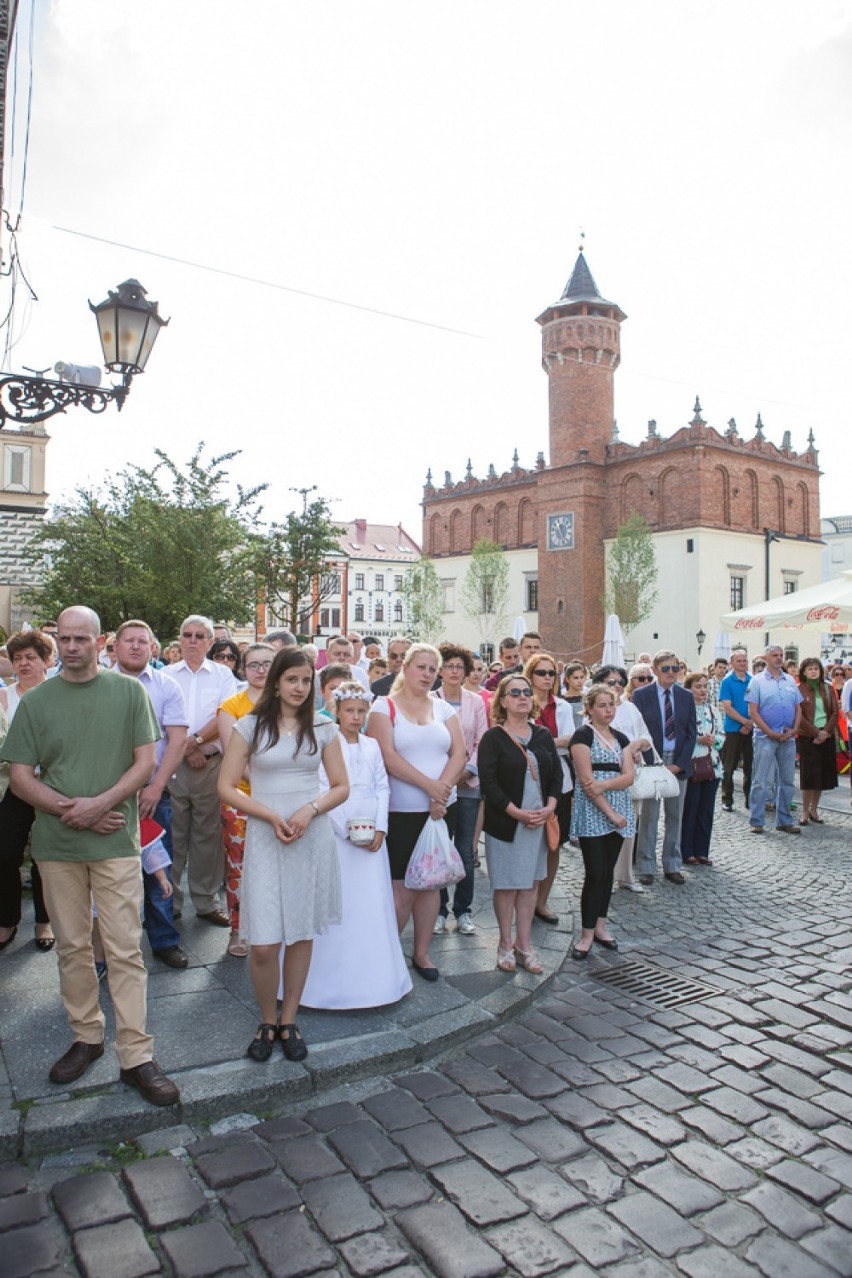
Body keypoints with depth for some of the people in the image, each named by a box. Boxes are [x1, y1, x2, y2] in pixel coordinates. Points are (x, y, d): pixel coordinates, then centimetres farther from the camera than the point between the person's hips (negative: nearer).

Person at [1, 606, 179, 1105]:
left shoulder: (129, 692, 0)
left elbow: (146, 763, -3)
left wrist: (98, 804, -15)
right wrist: (69, 810, -12)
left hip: (115, 841, -2)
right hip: (56, 844, 2)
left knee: (125, 951, 0)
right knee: (72, 947, 13)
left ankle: (137, 1056, 9)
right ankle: (87, 1037, 31)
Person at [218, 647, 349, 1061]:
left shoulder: (323, 728, 6)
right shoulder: (249, 726, 1)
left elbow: (341, 787, 7)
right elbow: (226, 787, -1)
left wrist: (310, 810, -12)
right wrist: (271, 816, -13)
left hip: (313, 837, 2)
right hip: (264, 838, -2)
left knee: (302, 934, 9)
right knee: (263, 944, -5)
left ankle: (289, 1022, 28)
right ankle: (267, 1023, 20)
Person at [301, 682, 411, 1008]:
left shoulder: (372, 745, 10)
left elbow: (382, 789, 9)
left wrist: (380, 829, -4)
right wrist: (347, 830, -13)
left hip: (371, 835, 4)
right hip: (336, 833, -4)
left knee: (373, 904, 7)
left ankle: (372, 976, 19)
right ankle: (334, 977, 11)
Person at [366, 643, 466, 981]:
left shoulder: (443, 708, 9)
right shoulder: (385, 707, -3)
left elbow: (459, 753, 1)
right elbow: (387, 757, -14)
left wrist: (443, 789, -14)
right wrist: (428, 785, -17)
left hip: (441, 809, 4)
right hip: (401, 812, -4)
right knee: (403, 888, -1)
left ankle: (421, 953, 27)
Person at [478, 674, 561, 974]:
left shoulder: (543, 735, 8)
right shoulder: (493, 738, -8)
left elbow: (557, 773, 8)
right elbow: (489, 783, -14)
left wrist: (549, 807, -7)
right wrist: (518, 812, -18)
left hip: (539, 822, 5)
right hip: (505, 823, -4)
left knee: (530, 882, 11)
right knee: (506, 884, 5)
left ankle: (524, 944, 23)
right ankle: (505, 944, 21)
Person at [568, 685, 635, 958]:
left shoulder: (620, 738, 12)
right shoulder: (583, 735, -7)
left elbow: (628, 776, 1)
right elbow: (586, 780, -13)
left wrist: (604, 784, -17)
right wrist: (610, 812, -14)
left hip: (619, 813, 6)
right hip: (592, 814, -6)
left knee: (608, 871, 11)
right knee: (595, 873, -6)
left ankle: (600, 926, 23)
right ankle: (587, 934, 5)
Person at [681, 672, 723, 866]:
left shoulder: (714, 711, 13)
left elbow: (722, 735, 14)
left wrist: (714, 739, -7)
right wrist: (699, 739, -19)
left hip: (712, 766, 6)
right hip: (690, 766, -6)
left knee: (706, 810, 9)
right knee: (689, 809, 0)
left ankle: (701, 851, 18)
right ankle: (687, 852, 11)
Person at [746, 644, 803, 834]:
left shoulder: (790, 681, 12)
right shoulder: (757, 681, -2)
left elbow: (798, 708, 14)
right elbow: (752, 712, -7)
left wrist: (794, 729, -2)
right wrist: (771, 732, -13)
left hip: (788, 738, 5)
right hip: (765, 737, -5)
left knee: (787, 780, 10)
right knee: (760, 781, -3)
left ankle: (784, 821, 21)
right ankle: (756, 822, 4)